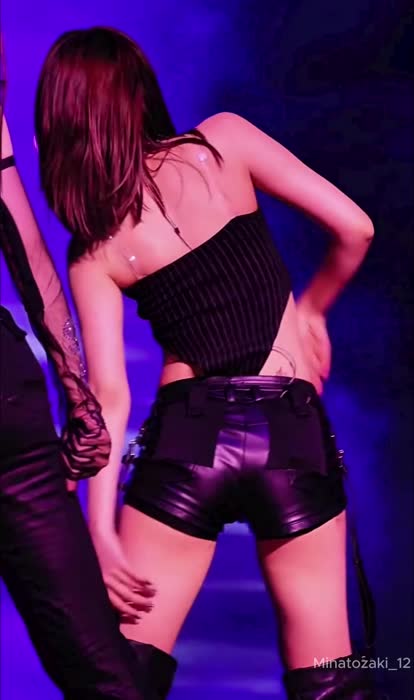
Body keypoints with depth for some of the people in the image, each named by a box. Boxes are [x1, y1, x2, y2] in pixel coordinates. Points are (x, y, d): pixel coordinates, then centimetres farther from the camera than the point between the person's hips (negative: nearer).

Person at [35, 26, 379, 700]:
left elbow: (109, 395, -4)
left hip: (184, 440, 0)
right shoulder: (223, 139, 1)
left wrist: (101, 527, -2)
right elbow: (353, 228, -2)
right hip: (292, 431, 0)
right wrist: (311, 310, 15)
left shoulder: (92, 250, 2)